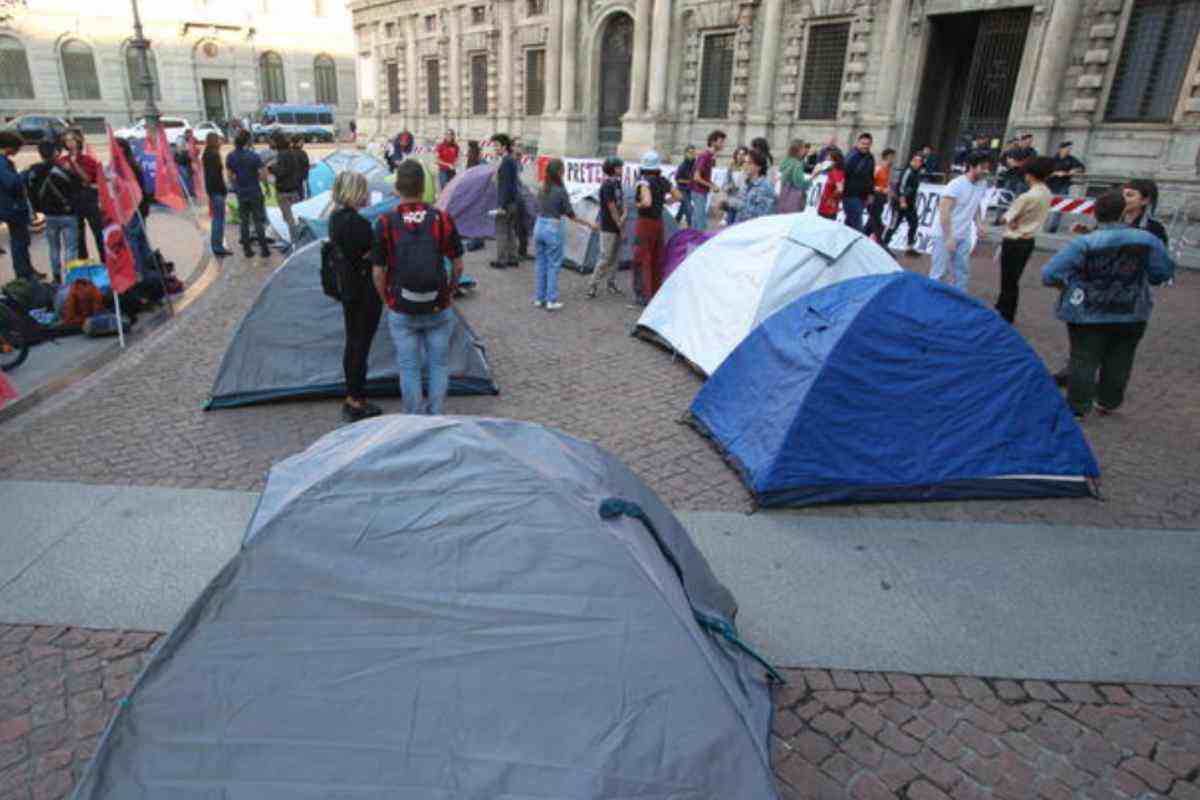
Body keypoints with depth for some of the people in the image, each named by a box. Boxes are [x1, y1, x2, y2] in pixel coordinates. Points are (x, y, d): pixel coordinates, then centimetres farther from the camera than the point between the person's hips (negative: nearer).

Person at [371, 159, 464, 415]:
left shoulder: (385, 223, -9)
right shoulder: (442, 219, -7)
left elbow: (378, 273, -5)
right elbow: (458, 265, 0)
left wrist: (387, 300, 11)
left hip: (402, 312, 0)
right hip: (439, 309, 1)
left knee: (409, 368, 12)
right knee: (438, 364, 15)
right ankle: (436, 417, 24)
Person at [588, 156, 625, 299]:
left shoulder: (617, 183, 12)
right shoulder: (607, 186, -16)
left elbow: (622, 202, 11)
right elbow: (612, 208, -16)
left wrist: (624, 216, -10)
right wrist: (620, 226, -10)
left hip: (617, 227, 9)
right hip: (608, 228, -9)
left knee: (615, 257, 13)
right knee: (605, 257, -8)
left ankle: (611, 284, 22)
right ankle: (593, 285, 0)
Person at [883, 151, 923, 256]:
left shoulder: (917, 172, 14)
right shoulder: (908, 171, -13)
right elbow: (901, 186, -22)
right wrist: (902, 201, -25)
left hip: (910, 204, 9)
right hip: (900, 203, -9)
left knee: (914, 223, 9)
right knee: (894, 224, -7)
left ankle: (910, 248, 15)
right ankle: (883, 244, 2)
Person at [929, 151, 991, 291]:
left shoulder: (982, 184, 4)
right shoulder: (956, 184, -17)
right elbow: (944, 212, -20)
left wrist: (979, 224, 3)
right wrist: (948, 238, -23)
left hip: (963, 237, 7)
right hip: (945, 236, -7)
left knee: (963, 273, 9)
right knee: (939, 273, -4)